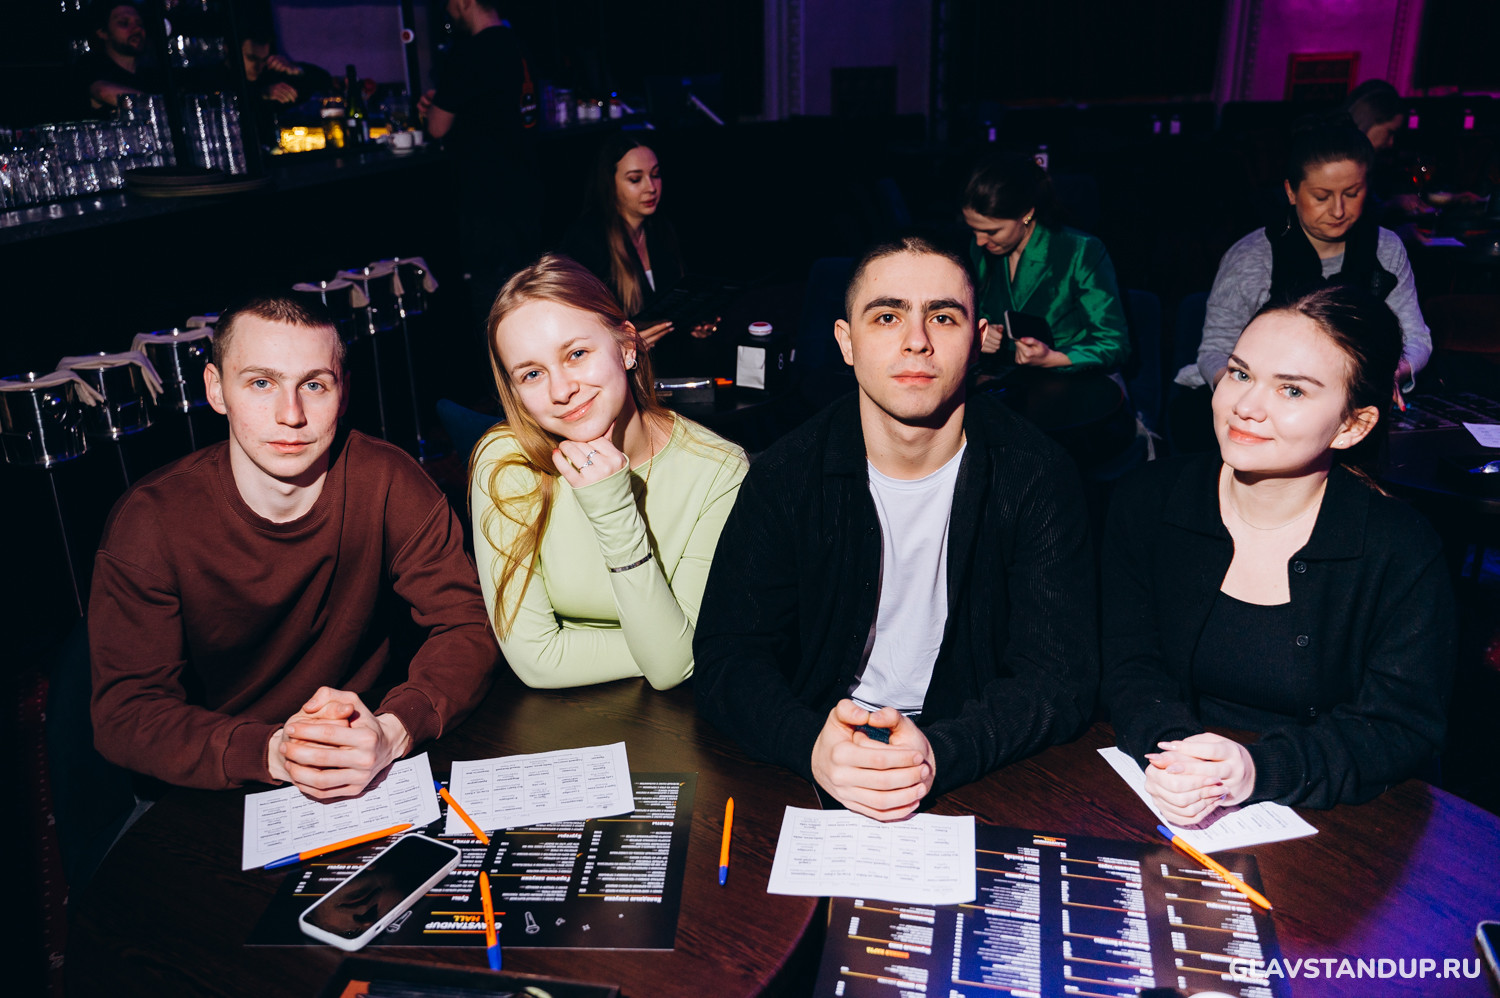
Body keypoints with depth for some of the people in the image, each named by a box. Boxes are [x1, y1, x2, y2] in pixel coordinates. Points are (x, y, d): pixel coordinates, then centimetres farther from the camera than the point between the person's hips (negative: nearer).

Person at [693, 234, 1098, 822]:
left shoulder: (1037, 475, -6)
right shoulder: (788, 475, -4)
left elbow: (1062, 677, -11)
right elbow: (726, 656, -8)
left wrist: (938, 752, -30)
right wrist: (812, 745, -29)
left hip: (984, 771, 0)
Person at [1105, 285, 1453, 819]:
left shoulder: (1403, 553, -8)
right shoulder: (1146, 503, -2)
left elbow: (1401, 727, -9)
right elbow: (1132, 665, -2)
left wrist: (1260, 769, -25)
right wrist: (1172, 749, -23)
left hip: (1321, 829, -1)